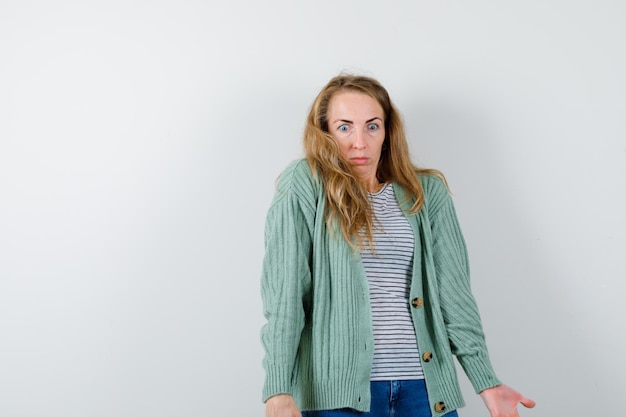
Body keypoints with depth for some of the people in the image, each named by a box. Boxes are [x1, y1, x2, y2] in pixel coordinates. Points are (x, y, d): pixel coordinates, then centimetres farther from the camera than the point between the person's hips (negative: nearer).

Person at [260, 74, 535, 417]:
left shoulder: (427, 193, 8)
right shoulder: (302, 188, -2)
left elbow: (452, 291, 3)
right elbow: (283, 291, -9)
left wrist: (486, 383, -5)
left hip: (427, 387, 3)